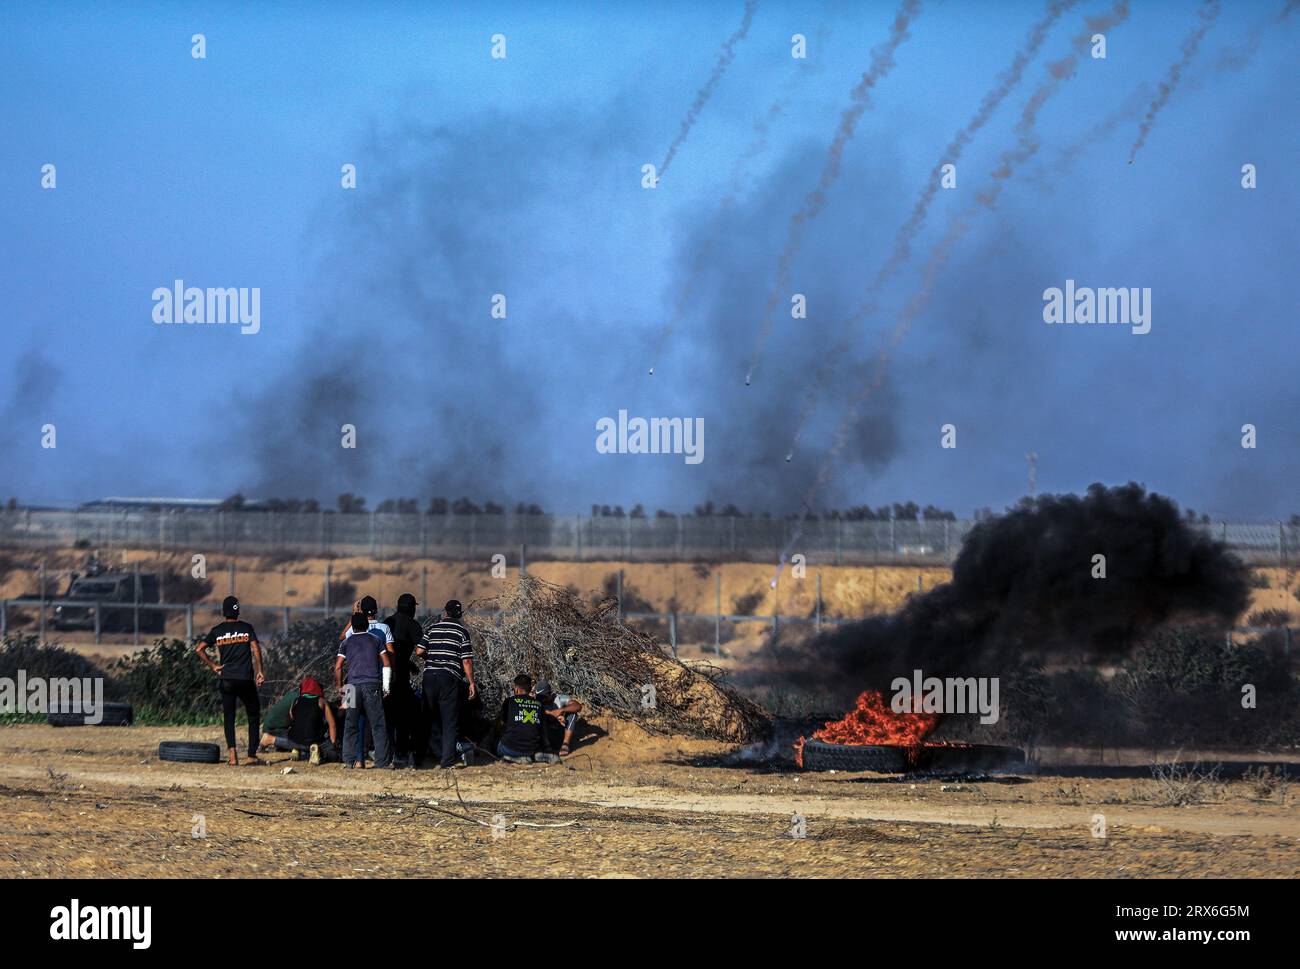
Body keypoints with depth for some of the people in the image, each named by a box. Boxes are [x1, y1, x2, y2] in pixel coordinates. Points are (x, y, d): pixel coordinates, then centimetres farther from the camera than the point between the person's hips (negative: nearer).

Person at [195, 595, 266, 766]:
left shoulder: (217, 630, 7)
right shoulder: (247, 627, 4)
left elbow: (199, 649, 1)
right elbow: (256, 649, -6)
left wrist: (213, 666, 6)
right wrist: (260, 671, -6)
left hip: (226, 679, 1)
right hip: (245, 678, -1)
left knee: (229, 717, 7)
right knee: (254, 715, 10)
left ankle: (232, 754, -10)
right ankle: (252, 755, 4)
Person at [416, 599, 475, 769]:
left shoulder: (432, 629, 7)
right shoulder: (462, 632, 0)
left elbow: (419, 651, 0)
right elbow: (467, 660, -5)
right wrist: (471, 683, 0)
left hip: (430, 676, 3)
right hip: (450, 678, -3)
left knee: (432, 718, 13)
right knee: (450, 721, 0)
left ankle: (438, 755, 14)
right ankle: (448, 760, -5)